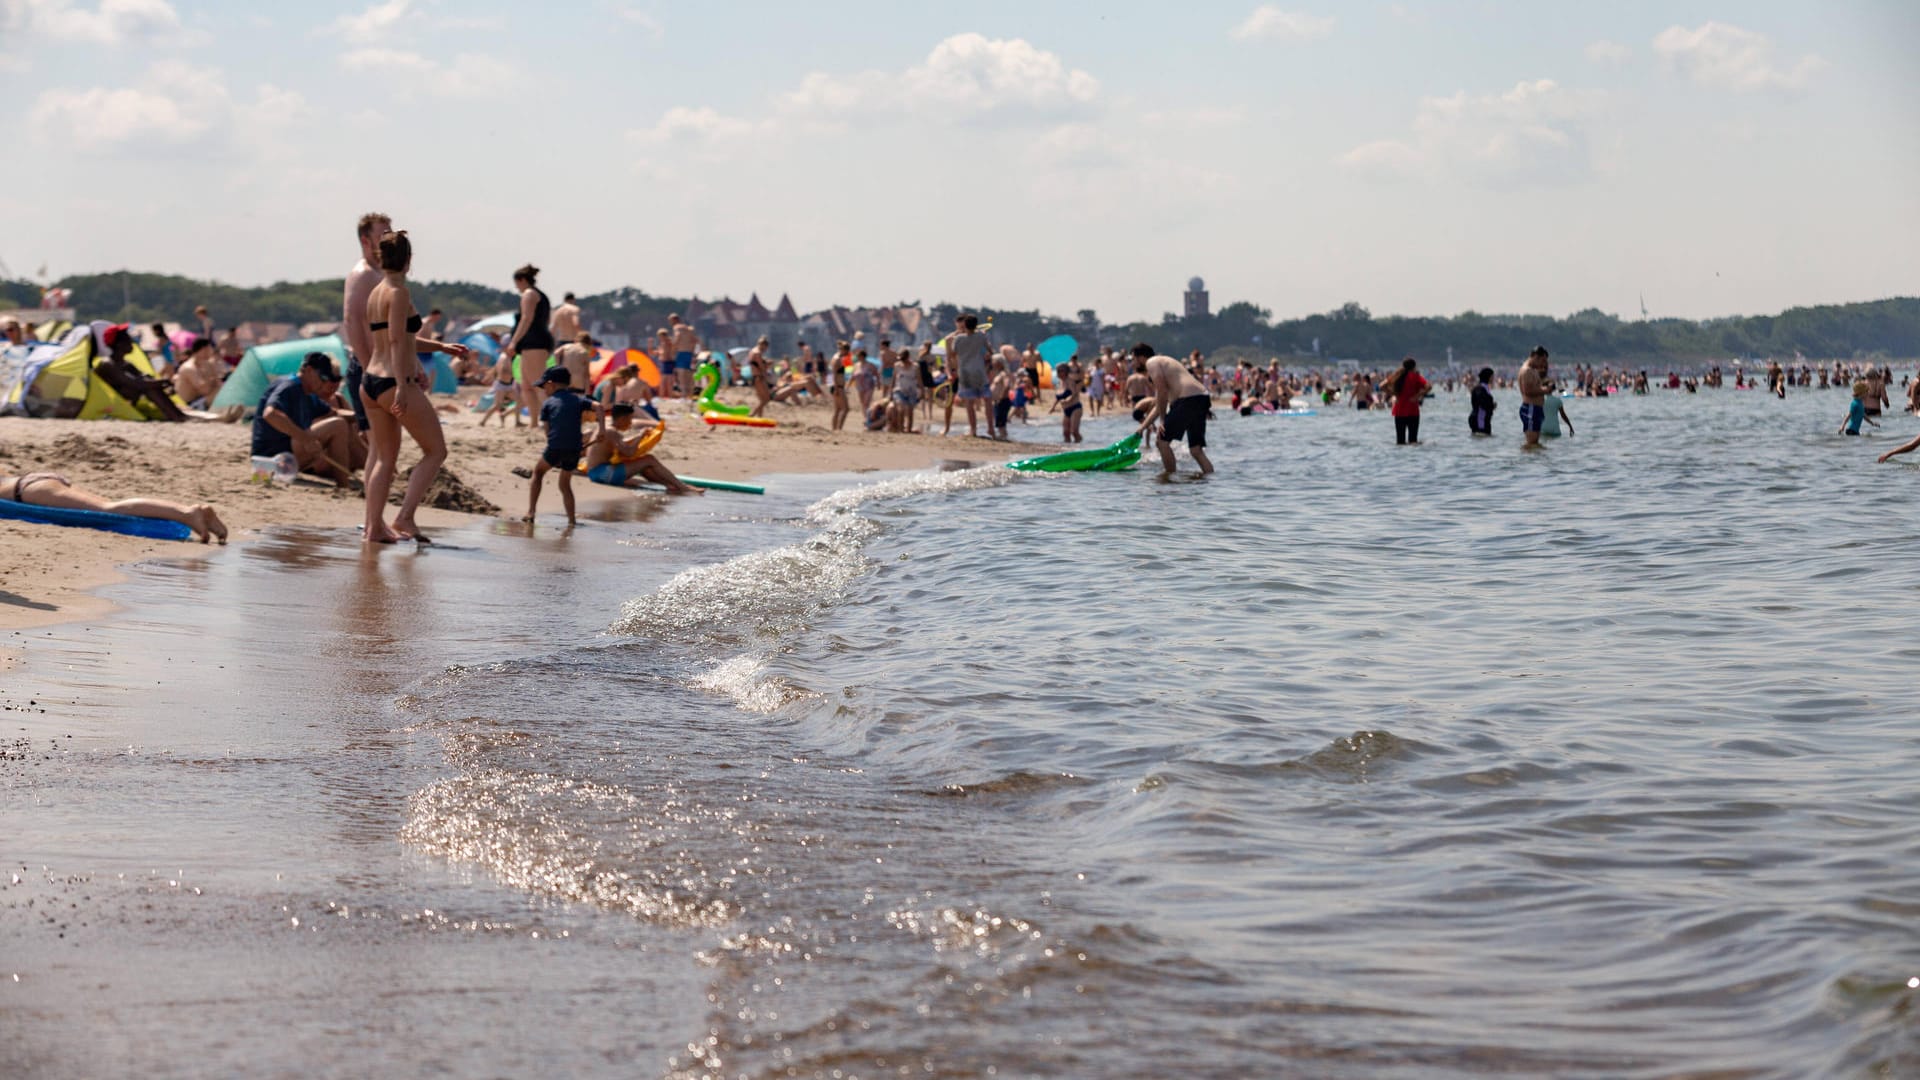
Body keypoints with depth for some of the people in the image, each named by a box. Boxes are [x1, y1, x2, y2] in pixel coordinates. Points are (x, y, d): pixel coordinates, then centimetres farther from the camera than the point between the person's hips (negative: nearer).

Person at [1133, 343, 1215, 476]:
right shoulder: (1163, 362, 32)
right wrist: (1143, 427, 33)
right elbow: (1158, 405, 34)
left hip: (1188, 399, -10)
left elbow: (1162, 391, -12)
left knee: (1162, 441, -2)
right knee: (1196, 450, 10)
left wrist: (1163, 419, -5)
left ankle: (1170, 476, 0)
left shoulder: (1152, 362, 2)